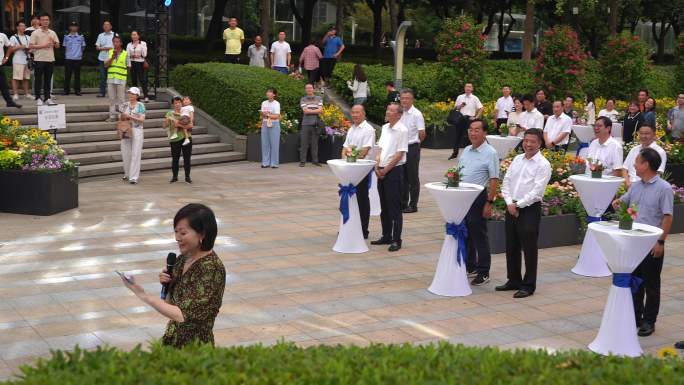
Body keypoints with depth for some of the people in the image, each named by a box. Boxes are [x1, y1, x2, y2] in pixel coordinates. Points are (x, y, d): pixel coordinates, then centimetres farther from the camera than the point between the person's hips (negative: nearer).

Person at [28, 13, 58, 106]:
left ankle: (47, 98, 13)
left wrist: (53, 41, -8)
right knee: (39, 80, -1)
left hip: (50, 59, 4)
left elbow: (57, 46, 13)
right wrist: (42, 46, -14)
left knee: (48, 80, 7)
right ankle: (38, 98, 4)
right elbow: (30, 46, -6)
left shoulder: (52, 33, 12)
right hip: (39, 59, -4)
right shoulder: (35, 33, -1)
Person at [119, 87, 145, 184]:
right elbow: (121, 118, 14)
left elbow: (142, 119, -8)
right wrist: (123, 117, -9)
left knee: (135, 154, -7)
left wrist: (130, 117, -16)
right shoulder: (125, 105, 10)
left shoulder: (140, 105, -1)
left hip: (137, 131, -4)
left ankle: (134, 177, -7)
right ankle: (127, 174, 25)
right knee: (125, 153, 6)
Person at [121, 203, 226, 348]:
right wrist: (167, 285, -3)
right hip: (171, 342, 7)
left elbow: (183, 315, -21)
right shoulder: (183, 259, 5)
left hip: (195, 347, -7)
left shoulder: (211, 268, -17)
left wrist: (143, 295, -20)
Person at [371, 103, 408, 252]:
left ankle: (396, 240, 3)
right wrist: (377, 166, 0)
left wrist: (385, 170, -13)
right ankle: (386, 236, 25)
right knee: (384, 206, 15)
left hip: (394, 171, -8)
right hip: (382, 171, 8)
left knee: (394, 208, -3)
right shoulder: (385, 128, 11)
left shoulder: (402, 130, -12)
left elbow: (400, 154, -15)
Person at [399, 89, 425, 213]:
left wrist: (415, 143, 2)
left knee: (413, 177, 2)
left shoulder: (416, 114, -12)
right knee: (402, 177, 12)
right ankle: (403, 203, 21)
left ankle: (413, 205, 9)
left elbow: (422, 134, -12)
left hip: (412, 148, -6)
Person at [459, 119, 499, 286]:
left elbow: (494, 180, -14)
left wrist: (489, 203, -18)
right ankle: (469, 266, 29)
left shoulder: (490, 153, -10)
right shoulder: (466, 151, 11)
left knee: (479, 236, -2)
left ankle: (483, 273, 7)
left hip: (478, 197, -7)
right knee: (465, 233, 15)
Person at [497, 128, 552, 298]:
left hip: (530, 209, -6)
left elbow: (536, 191, -15)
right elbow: (506, 182, 8)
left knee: (529, 249, 0)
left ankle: (528, 285, 10)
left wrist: (519, 205, -14)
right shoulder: (517, 159, 10)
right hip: (511, 207, 6)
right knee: (511, 246, 14)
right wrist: (509, 203, -6)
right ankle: (514, 280, 29)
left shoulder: (543, 165, -8)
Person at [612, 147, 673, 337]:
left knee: (651, 285, 4)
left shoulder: (663, 188, -12)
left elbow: (667, 217, -13)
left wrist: (661, 241, -17)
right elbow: (624, 201, 23)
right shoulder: (636, 186, 8)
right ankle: (634, 317, 25)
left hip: (652, 244, -6)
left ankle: (649, 322, 13)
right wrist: (618, 202, -1)